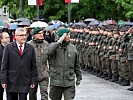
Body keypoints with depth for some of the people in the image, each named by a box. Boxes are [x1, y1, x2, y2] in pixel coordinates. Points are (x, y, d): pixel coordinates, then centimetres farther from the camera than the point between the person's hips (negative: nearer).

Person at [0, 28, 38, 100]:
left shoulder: (30, 48, 7)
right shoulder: (8, 47, 3)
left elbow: (33, 66, 9)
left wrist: (33, 80, 3)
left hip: (25, 83, 1)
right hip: (11, 83, 0)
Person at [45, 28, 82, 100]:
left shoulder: (72, 47, 9)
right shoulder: (54, 46, -1)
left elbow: (76, 64, 18)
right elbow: (48, 51, -27)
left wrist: (78, 76, 21)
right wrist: (59, 42, -24)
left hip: (69, 82, 2)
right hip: (56, 81, -1)